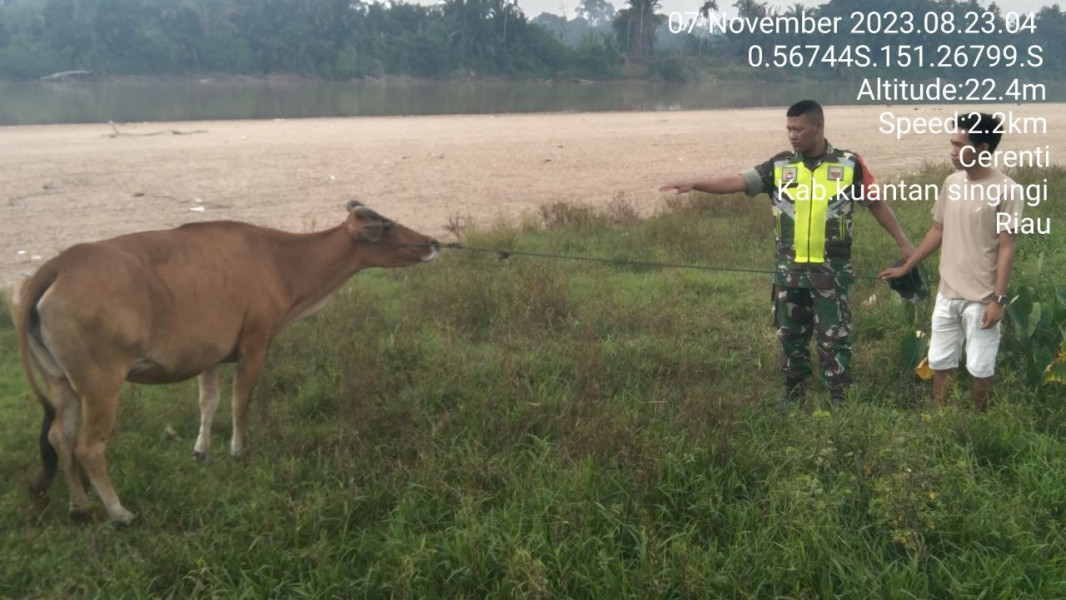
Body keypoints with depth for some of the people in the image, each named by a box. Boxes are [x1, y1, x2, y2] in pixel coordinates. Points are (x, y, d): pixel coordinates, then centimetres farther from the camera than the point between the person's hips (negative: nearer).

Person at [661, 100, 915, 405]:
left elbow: (876, 204, 5)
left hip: (830, 270, -3)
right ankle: (793, 392, 27)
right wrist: (694, 184, -20)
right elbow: (738, 181, -7)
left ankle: (839, 398, 13)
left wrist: (903, 242, 6)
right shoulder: (780, 166, 0)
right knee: (790, 334, 13)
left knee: (833, 336, 3)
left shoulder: (849, 165, -4)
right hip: (789, 269, 3)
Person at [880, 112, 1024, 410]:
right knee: (940, 362, 13)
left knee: (980, 368, 5)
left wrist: (998, 299, -16)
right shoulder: (952, 183, 4)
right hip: (947, 294, 6)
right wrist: (905, 267, 16)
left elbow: (1006, 248, -13)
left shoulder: (1006, 190, -13)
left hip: (981, 298, -6)